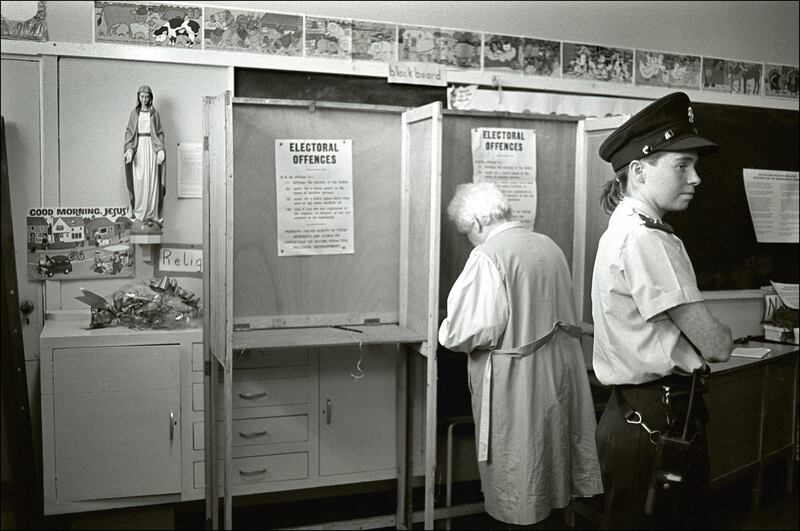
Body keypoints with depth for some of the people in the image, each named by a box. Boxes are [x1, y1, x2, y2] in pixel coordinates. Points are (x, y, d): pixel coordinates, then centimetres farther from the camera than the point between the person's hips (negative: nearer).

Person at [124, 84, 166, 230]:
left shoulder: (155, 114, 10)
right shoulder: (134, 113, 10)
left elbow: (160, 133, 6)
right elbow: (129, 132, 5)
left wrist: (160, 149, -9)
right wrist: (129, 148, -11)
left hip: (151, 147, 0)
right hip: (138, 147, 0)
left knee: (151, 179, -5)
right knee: (138, 179, -8)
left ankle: (151, 214, -2)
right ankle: (138, 212, -3)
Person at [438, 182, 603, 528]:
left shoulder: (487, 256, -18)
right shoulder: (549, 245, 6)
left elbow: (468, 332, -22)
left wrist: (446, 333, -1)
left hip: (514, 381, -7)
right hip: (561, 371, 8)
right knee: (554, 450, 23)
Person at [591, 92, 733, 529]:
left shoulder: (622, 231, 12)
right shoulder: (646, 241, -20)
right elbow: (716, 345, -17)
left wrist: (698, 337, -2)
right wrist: (721, 335, 3)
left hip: (635, 411, 10)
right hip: (658, 422, -10)